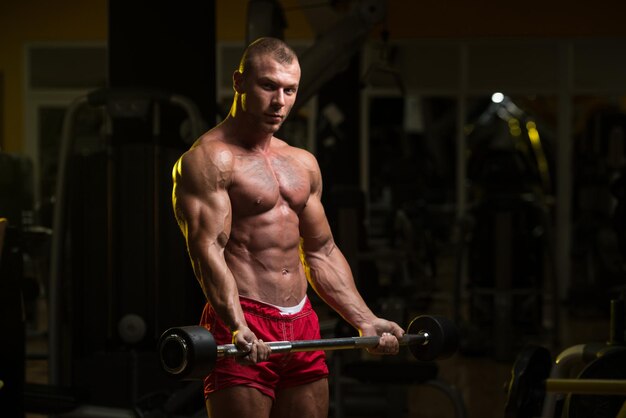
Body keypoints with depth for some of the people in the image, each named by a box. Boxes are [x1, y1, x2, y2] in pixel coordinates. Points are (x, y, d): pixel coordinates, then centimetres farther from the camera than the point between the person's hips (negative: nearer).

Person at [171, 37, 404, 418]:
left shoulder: (303, 164, 17)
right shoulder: (208, 160, -7)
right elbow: (208, 250, -18)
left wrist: (365, 320, 12)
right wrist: (237, 327, -32)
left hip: (303, 326, 7)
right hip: (244, 335, -7)